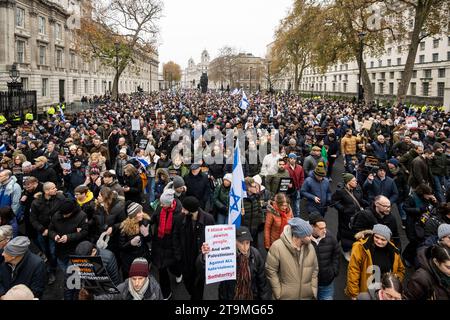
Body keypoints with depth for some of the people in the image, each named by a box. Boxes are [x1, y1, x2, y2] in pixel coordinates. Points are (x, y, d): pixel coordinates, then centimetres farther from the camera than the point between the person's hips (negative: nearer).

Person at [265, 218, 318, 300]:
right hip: (286, 297, -4)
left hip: (307, 296, 4)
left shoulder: (310, 248, -1)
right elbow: (271, 271, -12)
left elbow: (315, 271, 8)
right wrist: (278, 293, -10)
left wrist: (314, 292, 5)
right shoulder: (277, 247, -17)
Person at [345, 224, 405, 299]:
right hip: (364, 294, -4)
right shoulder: (361, 247, -18)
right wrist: (354, 295, -17)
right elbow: (353, 272, -17)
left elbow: (400, 270, 16)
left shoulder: (393, 251, -1)